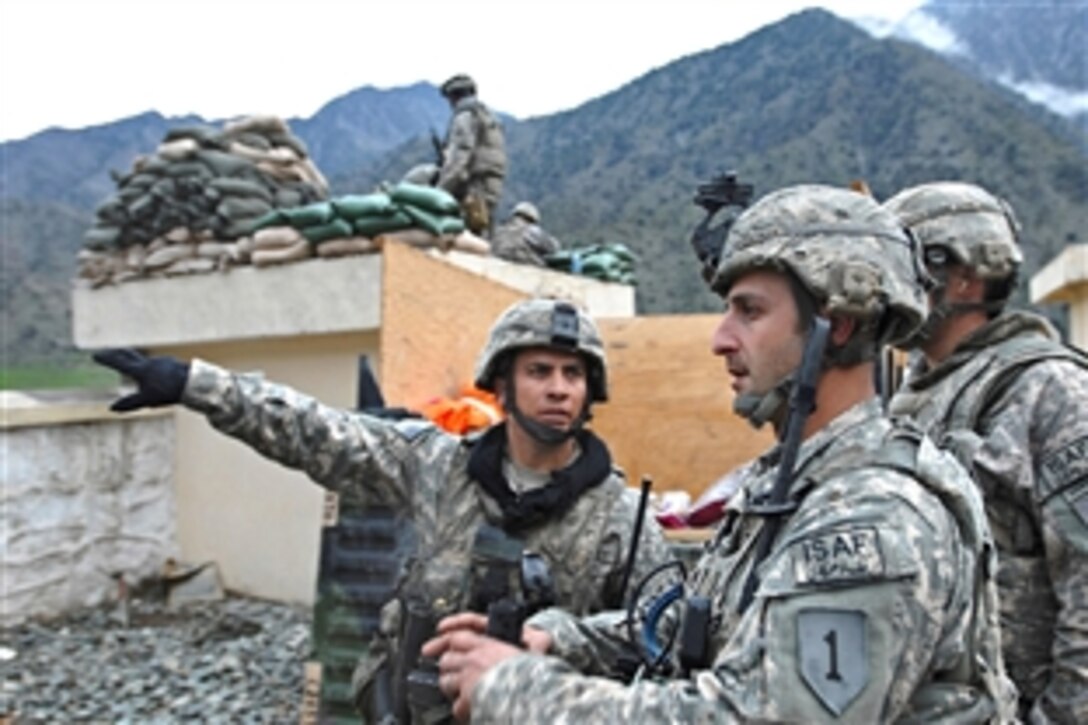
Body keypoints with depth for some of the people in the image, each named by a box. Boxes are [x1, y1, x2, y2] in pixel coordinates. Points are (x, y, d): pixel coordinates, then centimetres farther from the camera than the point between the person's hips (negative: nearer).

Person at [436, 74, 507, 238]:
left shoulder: (465, 116, -6)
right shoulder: (489, 117, 23)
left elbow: (459, 158, -15)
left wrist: (441, 189, -14)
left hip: (472, 192, -9)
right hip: (492, 189, 9)